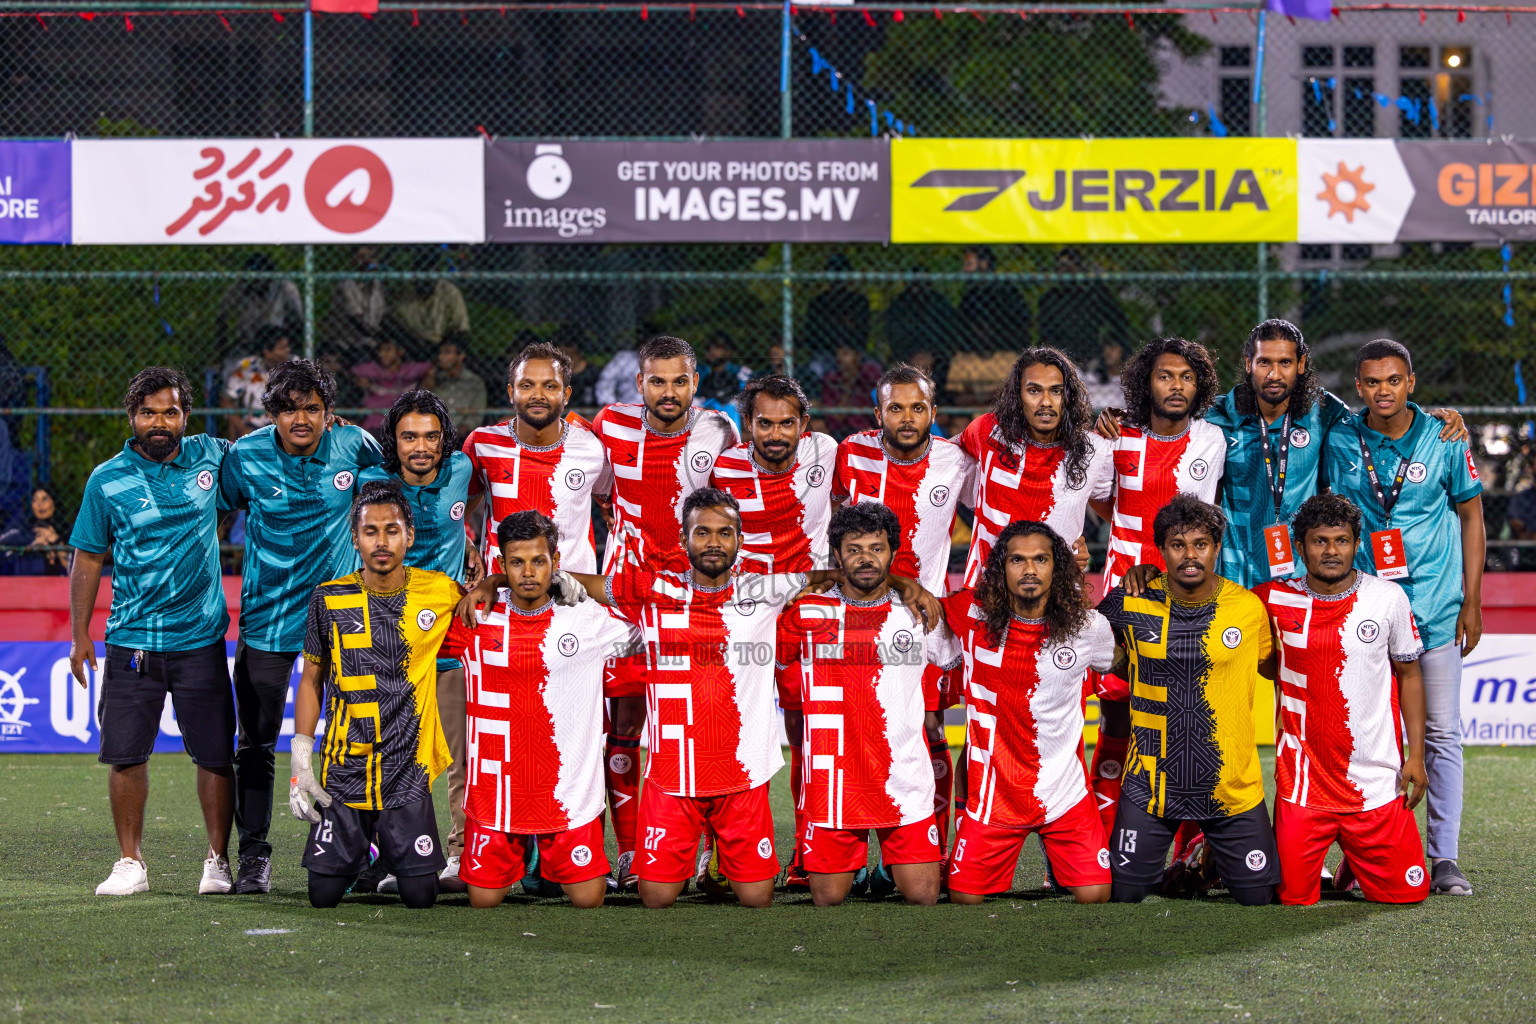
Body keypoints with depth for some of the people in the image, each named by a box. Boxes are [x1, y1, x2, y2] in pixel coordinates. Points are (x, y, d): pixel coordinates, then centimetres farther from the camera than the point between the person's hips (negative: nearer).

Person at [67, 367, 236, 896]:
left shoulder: (210, 456, 3)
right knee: (125, 753, -1)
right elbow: (88, 558, 7)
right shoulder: (107, 480, 0)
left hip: (200, 638, 0)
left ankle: (218, 861, 11)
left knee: (215, 754, 0)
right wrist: (79, 634, 3)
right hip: (131, 641, 0)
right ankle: (131, 863, 10)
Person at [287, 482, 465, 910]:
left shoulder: (438, 593, -1)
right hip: (345, 768, 0)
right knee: (324, 894, -2)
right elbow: (311, 681, 8)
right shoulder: (330, 600, 0)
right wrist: (301, 762, 2)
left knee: (420, 896, -5)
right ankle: (359, 846, 32)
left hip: (408, 771, 0)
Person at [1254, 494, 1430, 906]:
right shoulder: (1275, 600, -2)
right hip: (1303, 780, 0)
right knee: (1294, 897, -1)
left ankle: (1354, 864, 33)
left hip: (1377, 781, 0)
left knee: (1405, 892, 1)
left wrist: (1416, 755, 2)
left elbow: (1409, 674, 8)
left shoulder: (1389, 597, -1)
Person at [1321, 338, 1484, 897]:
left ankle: (1444, 858, 2)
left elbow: (1471, 517, 6)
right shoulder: (1340, 443, 0)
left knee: (1442, 731, -2)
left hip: (1435, 606, -1)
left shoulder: (1443, 441, -2)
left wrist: (1471, 604, 2)